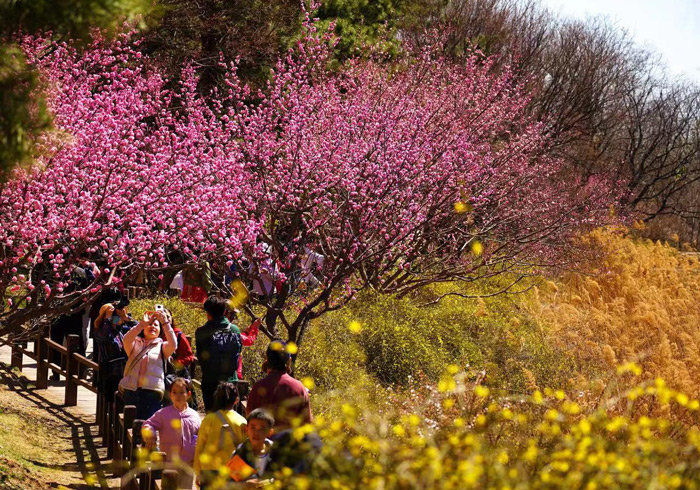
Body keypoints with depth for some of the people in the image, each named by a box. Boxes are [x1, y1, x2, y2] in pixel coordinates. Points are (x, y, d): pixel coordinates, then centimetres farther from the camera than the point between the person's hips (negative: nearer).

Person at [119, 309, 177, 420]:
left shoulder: (162, 346, 17)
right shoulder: (135, 344, 19)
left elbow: (173, 344, -5)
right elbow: (126, 340, -4)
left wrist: (165, 323, -13)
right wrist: (142, 323, -13)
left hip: (152, 391, -1)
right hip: (131, 389, 2)